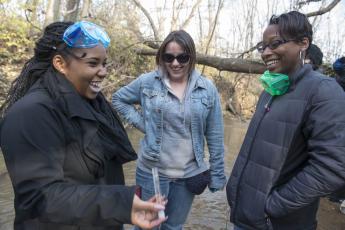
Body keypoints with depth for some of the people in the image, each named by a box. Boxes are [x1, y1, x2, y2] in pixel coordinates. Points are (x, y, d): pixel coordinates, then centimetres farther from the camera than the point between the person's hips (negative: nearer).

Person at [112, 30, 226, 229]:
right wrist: (141, 123, -6)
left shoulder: (207, 88, -6)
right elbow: (118, 99, 8)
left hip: (190, 174, 1)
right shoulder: (148, 82, -7)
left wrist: (217, 175, 1)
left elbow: (215, 137, -2)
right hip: (152, 171, 0)